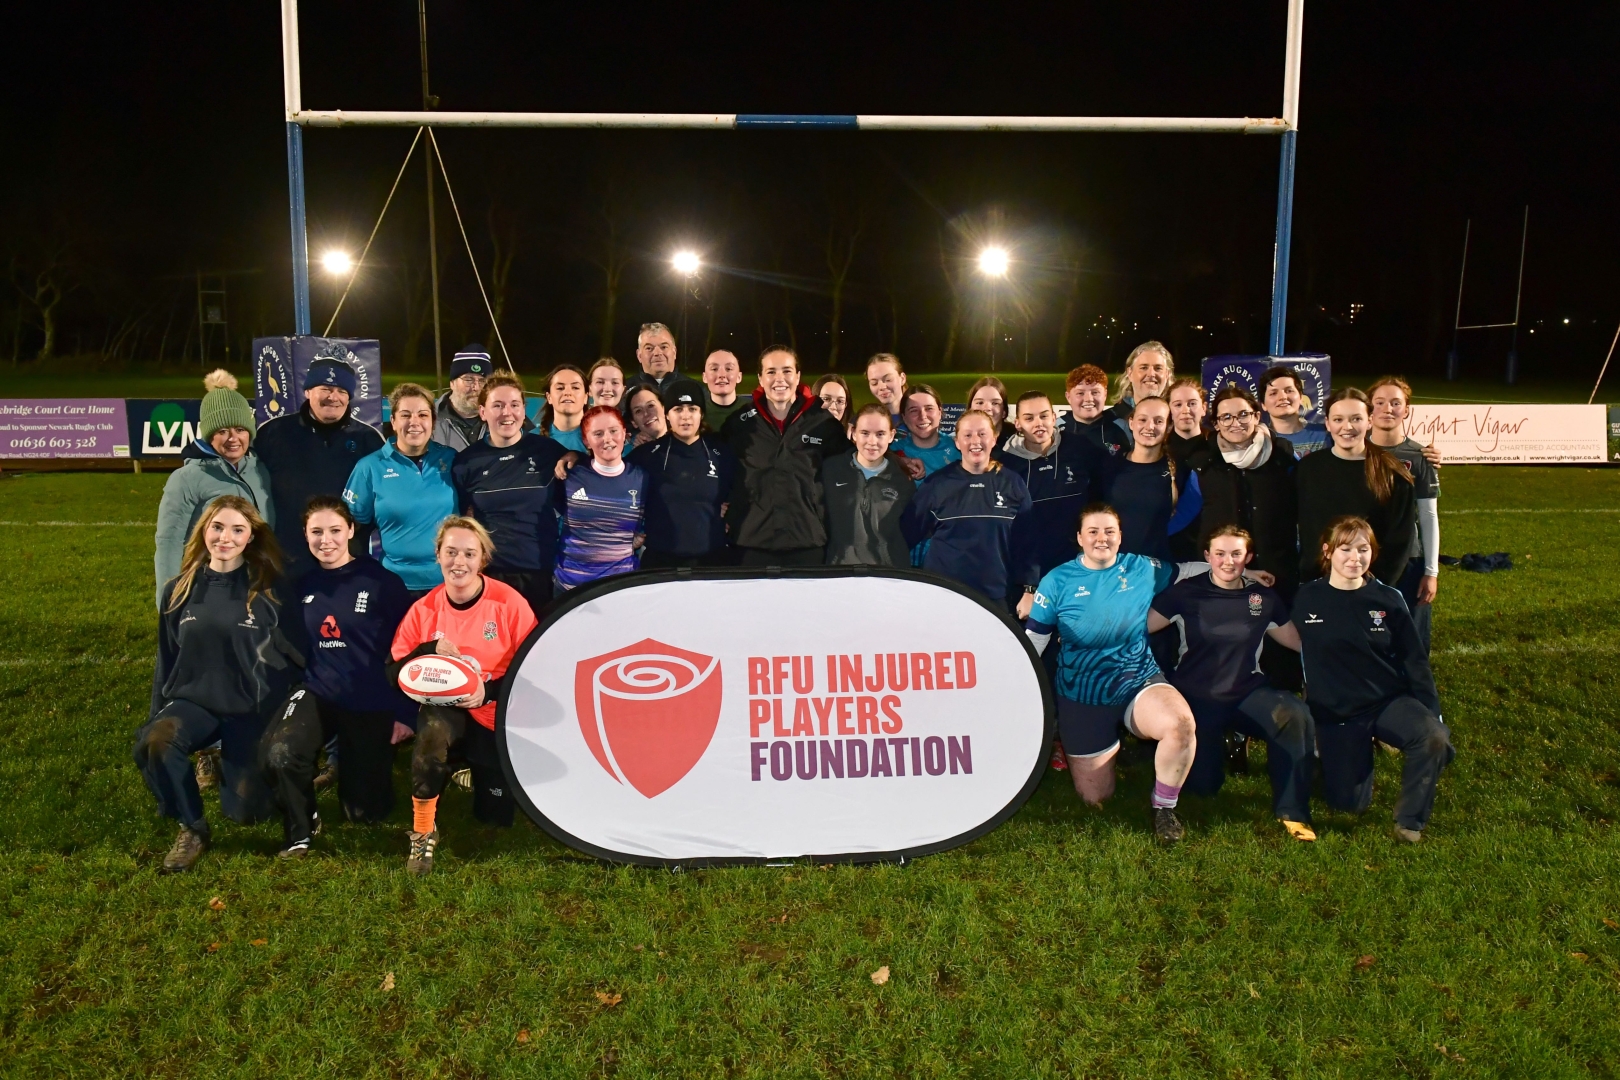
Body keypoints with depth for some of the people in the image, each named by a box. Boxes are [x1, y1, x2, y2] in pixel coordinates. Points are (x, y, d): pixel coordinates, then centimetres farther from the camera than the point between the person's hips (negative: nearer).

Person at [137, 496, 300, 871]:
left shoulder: (268, 590, -6)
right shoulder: (179, 590, 4)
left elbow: (293, 657, -2)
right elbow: (166, 661, 13)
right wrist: (156, 717, 12)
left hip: (253, 710, -2)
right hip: (194, 701, 2)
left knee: (246, 811, -9)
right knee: (153, 742, -31)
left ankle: (228, 764, 28)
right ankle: (193, 829, -6)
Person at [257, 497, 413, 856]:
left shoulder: (383, 582, -9)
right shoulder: (302, 586, 3)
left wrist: (404, 712, -9)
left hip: (373, 703, -2)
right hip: (319, 693, 2)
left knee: (366, 810, 5)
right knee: (277, 753, -31)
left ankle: (350, 757, 38)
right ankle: (300, 828, -3)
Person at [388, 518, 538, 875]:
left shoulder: (509, 602, -14)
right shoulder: (424, 609, -4)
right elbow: (394, 672, -1)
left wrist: (490, 691, -25)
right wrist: (431, 650, -20)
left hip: (498, 717, 0)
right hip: (444, 710, 0)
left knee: (497, 815, 5)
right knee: (432, 731, -39)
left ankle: (473, 771, 42)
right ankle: (423, 833, -18)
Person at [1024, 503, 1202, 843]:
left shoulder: (1143, 569, -1)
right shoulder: (1057, 582, -6)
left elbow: (1186, 571, 17)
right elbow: (1030, 643, -3)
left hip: (1139, 682, 1)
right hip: (1083, 698, -1)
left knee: (1182, 724, -34)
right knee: (1095, 798, 4)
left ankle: (1164, 808, -7)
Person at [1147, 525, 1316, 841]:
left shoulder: (1264, 598, 4)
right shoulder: (1186, 592, -5)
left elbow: (1299, 641, 12)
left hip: (1247, 693, 1)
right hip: (1197, 697, -1)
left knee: (1296, 716, -31)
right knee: (1203, 785, -3)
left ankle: (1292, 812, -15)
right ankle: (1214, 743, 35)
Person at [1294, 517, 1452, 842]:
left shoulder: (1388, 599, -2)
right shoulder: (1307, 600, -4)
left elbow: (1415, 662, 2)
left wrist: (1432, 715, -4)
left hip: (1389, 700, 1)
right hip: (1336, 713, 0)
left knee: (1434, 739, -30)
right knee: (1349, 803, -6)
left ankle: (1410, 818, -6)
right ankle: (1359, 750, 28)